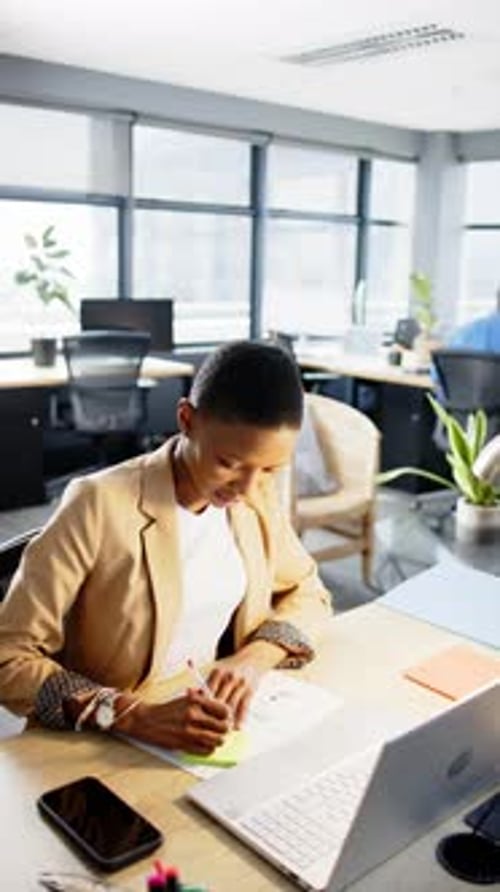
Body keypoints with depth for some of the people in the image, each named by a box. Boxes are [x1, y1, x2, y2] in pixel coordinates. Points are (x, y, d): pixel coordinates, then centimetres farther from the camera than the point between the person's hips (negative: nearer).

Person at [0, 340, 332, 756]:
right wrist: (135, 716, -30)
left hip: (217, 728, 3)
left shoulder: (257, 493, -4)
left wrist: (254, 658, -12)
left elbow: (308, 593, 7)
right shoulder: (101, 506, -20)